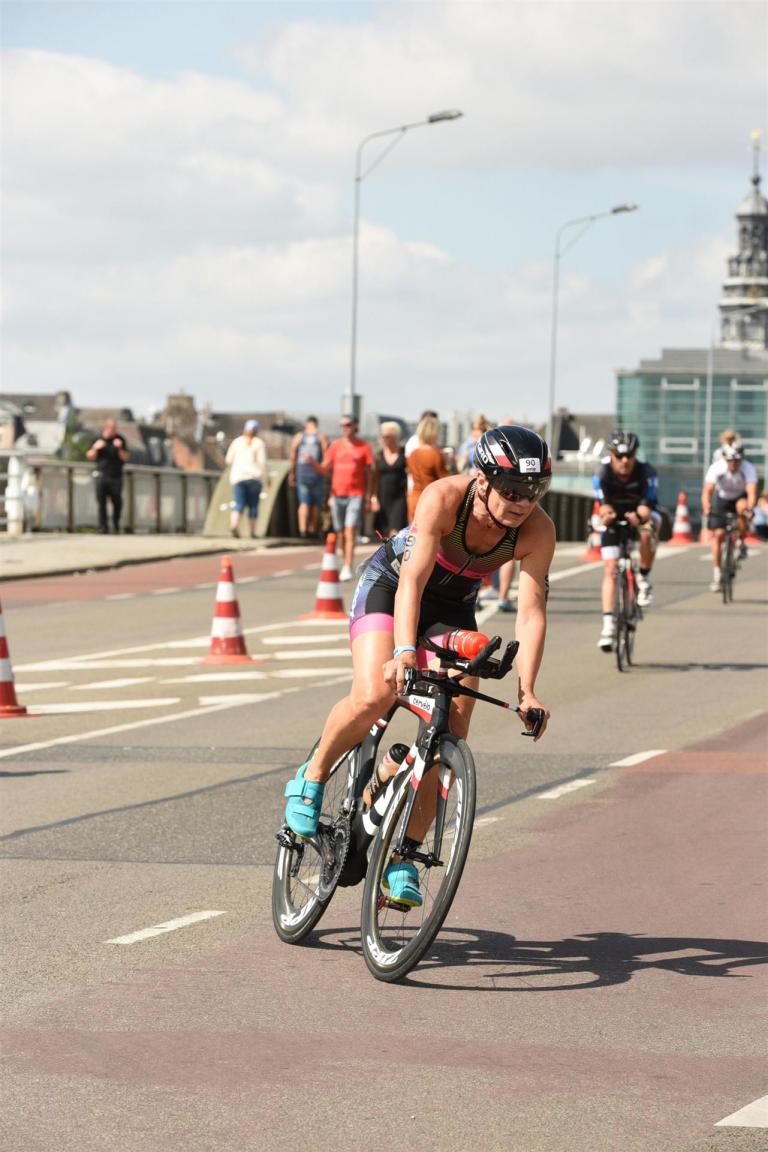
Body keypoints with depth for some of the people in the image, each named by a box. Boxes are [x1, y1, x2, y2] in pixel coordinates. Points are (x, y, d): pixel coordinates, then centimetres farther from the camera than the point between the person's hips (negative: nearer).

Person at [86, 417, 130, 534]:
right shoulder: (98, 440, 6)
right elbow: (89, 456, 8)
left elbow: (125, 458, 0)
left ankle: (116, 524, 21)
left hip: (116, 476, 0)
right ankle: (103, 527, 2)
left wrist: (120, 448, -17)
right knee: (102, 502, -3)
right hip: (102, 475, 0)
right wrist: (95, 448, -10)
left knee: (117, 502, -1)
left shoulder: (120, 440, 4)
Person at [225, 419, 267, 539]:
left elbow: (229, 459, 8)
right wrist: (265, 478, 1)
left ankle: (234, 525, -29)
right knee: (253, 505, 10)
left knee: (239, 505, -4)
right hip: (254, 477, -2)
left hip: (238, 477, 2)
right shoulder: (259, 443, -1)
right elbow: (262, 461, -8)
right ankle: (253, 532, 10)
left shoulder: (237, 441, 6)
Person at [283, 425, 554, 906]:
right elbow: (413, 578, -40)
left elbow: (531, 613, -25)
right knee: (373, 696, -29)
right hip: (389, 587, -3)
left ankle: (403, 858, -3)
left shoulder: (537, 531, -24)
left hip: (453, 609, 4)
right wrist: (404, 650, -54)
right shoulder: (444, 497, -33)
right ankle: (311, 781, -2)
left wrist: (526, 691, -36)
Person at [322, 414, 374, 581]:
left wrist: (368, 497, 2)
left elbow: (369, 473, 5)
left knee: (350, 531, -14)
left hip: (355, 495, -4)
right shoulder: (335, 445, 9)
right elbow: (325, 469, 8)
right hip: (337, 494, 4)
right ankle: (345, 565, 20)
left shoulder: (363, 447, 1)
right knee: (341, 534, 8)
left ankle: (347, 569, -18)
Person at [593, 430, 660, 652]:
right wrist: (606, 515, -54)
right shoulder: (602, 475, -25)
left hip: (640, 514, -1)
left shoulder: (646, 472, -27)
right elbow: (604, 505, -30)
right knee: (610, 569, -10)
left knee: (646, 533, -37)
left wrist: (639, 517, -55)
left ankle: (644, 579, -13)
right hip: (615, 520, 1)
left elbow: (647, 506, -32)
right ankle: (608, 623, -9)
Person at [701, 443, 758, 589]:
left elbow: (752, 492, -41)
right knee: (718, 534, -11)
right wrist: (706, 507, -57)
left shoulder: (748, 469, -30)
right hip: (721, 499, 1)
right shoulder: (716, 468, -30)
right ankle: (716, 575, -1)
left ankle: (742, 544, -15)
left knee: (742, 506, -36)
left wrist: (749, 509, -61)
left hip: (740, 498, -1)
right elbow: (707, 491, -38)